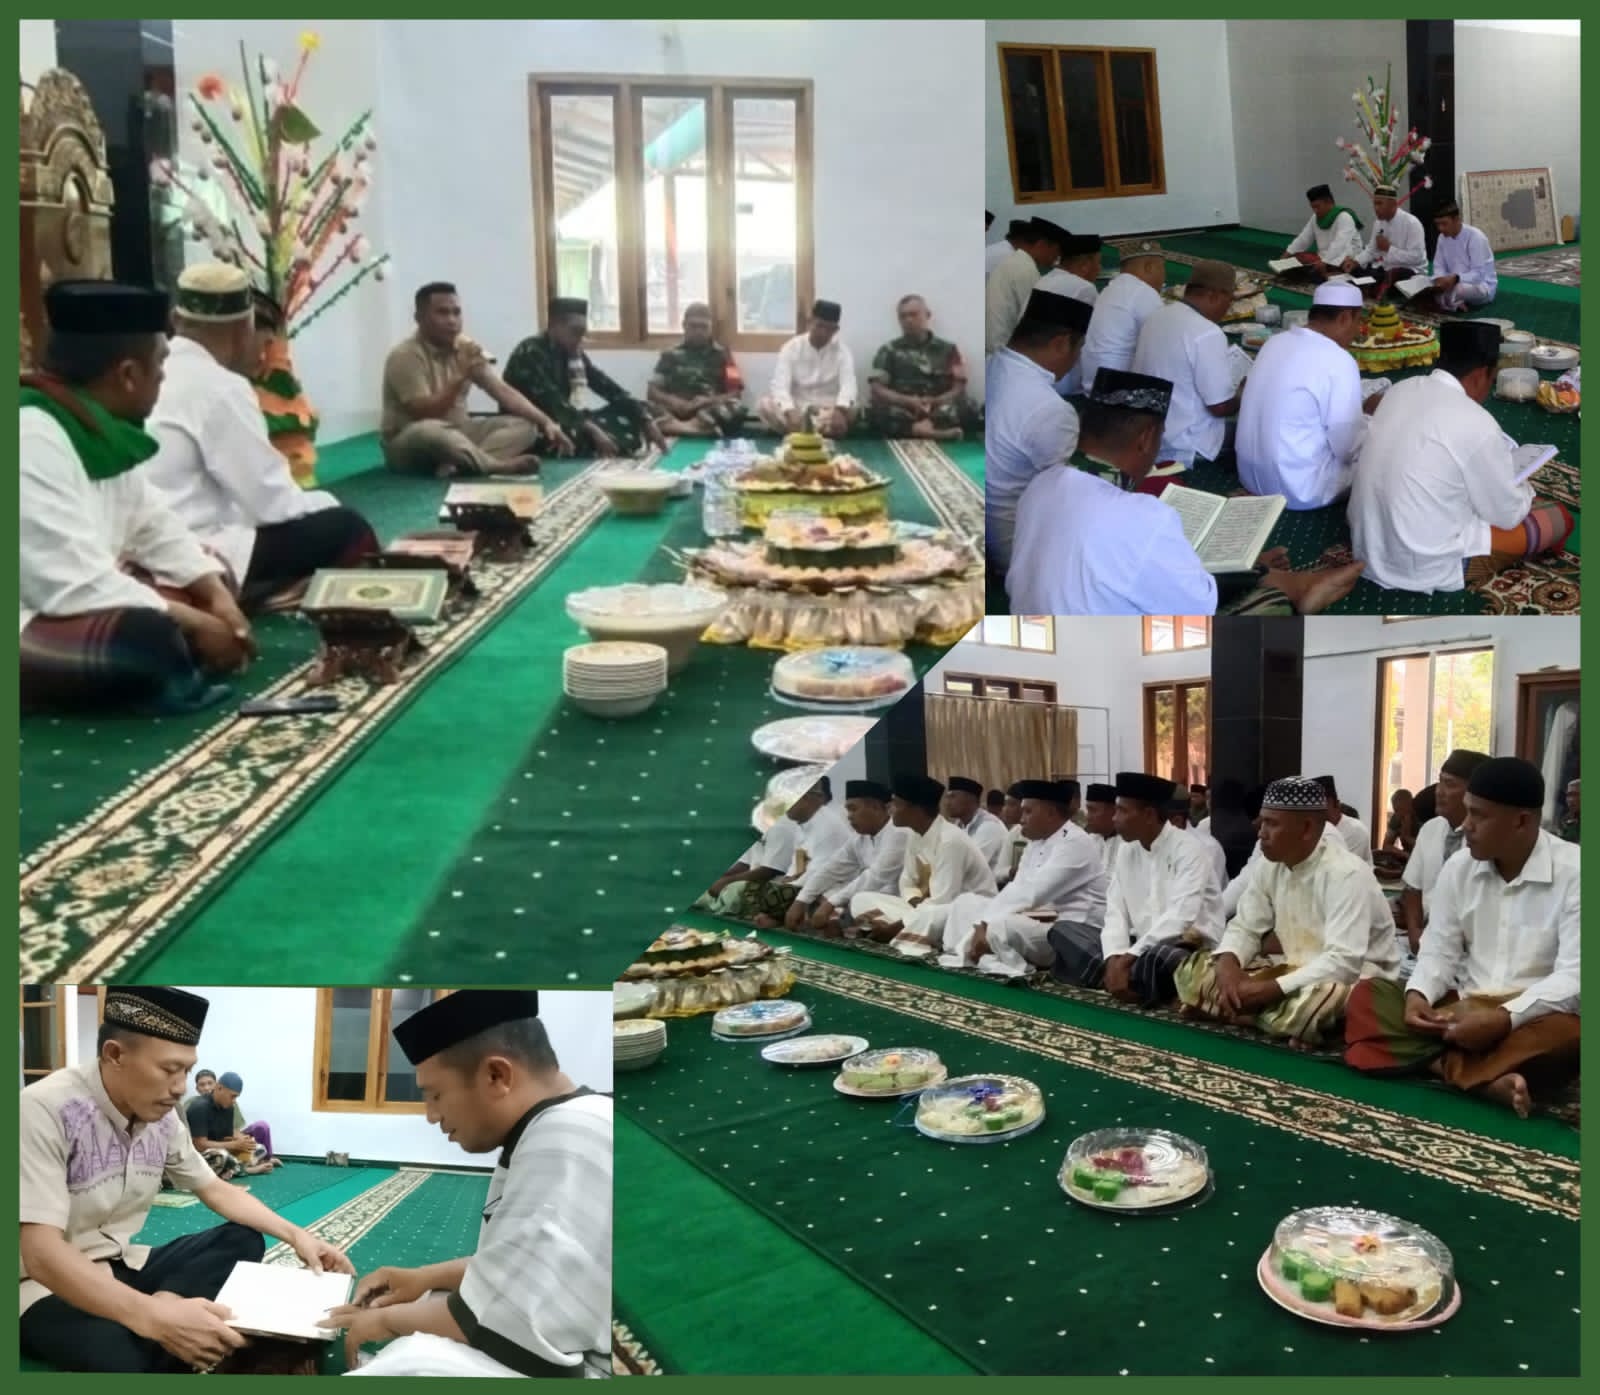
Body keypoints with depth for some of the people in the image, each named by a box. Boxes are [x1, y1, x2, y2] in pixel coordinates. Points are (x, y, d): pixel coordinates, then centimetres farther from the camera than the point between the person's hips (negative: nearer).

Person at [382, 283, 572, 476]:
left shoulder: (467, 348, 2)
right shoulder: (405, 356, -17)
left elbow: (503, 391, -5)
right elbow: (424, 414, -24)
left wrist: (546, 422, -17)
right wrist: (461, 378, -31)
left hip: (456, 433, 7)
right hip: (408, 442, -7)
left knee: (525, 425, -11)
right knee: (427, 431, -41)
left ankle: (458, 464, -34)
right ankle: (500, 466, -35)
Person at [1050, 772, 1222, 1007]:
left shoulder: (1188, 851, -14)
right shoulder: (1127, 850, 8)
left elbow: (1178, 919, -24)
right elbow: (1116, 912, 1)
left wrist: (1126, 960, -27)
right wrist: (1115, 958, -18)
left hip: (1190, 950, -7)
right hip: (1140, 945, 7)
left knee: (1152, 958, -41)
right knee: (1062, 929, -6)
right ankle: (1123, 979, -21)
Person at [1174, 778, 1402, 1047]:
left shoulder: (1347, 874, -23)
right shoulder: (1267, 867, 1)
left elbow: (1344, 963, -32)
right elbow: (1244, 929, 7)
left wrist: (1270, 990, -32)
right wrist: (1227, 963, -17)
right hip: (1297, 973, 8)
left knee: (1305, 1004, -44)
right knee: (1192, 971, -5)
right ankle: (1293, 1024, -14)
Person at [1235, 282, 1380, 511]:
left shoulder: (1275, 342, 5)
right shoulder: (1339, 362, -19)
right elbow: (1349, 448, -14)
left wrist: (1358, 410, 18)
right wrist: (1369, 414, 5)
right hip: (1299, 491, -8)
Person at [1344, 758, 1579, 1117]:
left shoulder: (1574, 873, -11)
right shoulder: (1459, 868, 5)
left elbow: (1575, 977, -18)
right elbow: (1439, 952, 6)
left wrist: (1505, 1018, -30)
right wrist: (1417, 995, -17)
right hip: (1461, 1010, 6)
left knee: (1566, 1036, -39)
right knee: (1368, 998, -16)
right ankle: (1486, 1080, -30)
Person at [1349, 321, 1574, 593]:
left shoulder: (1400, 390, 1)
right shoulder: (1476, 424, -18)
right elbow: (1507, 515, -5)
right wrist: (1526, 492, 17)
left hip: (1366, 546, 7)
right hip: (1426, 568, -7)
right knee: (1558, 519, 9)